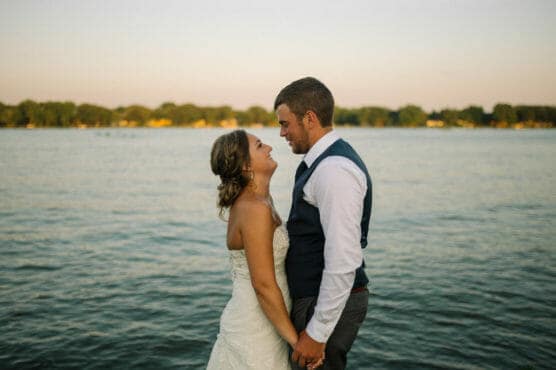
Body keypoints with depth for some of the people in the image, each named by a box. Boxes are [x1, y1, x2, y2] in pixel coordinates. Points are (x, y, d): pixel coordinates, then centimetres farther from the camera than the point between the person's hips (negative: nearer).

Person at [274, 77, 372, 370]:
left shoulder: (335, 170, -22)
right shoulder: (324, 162, 11)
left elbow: (343, 262, -26)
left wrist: (317, 333, -21)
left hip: (331, 305, -10)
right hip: (316, 298, 10)